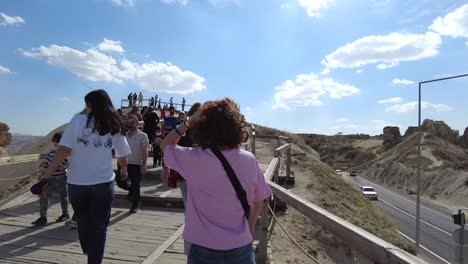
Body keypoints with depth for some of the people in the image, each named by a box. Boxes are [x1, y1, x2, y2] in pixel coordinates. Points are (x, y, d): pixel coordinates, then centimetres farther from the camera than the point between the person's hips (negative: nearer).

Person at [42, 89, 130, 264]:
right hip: (103, 183, 0)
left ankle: (87, 250, 48)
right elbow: (122, 156, 11)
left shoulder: (78, 120, -5)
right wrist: (124, 170, 30)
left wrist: (46, 175, -5)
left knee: (83, 220, 25)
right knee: (99, 225, 11)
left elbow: (63, 150, -13)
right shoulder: (114, 126, 3)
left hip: (76, 182, 1)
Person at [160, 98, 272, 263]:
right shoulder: (249, 160, -10)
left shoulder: (193, 159, -18)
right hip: (241, 247, 2)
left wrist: (188, 123, -5)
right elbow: (258, 202, 2)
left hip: (204, 249, -2)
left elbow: (165, 146, 3)